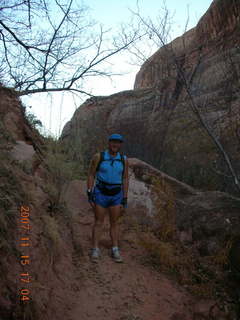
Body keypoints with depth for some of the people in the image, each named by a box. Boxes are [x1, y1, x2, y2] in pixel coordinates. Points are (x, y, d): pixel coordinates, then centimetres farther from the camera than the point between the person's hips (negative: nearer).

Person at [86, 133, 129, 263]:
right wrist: (89, 194, -12)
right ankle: (95, 251, 14)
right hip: (100, 194, -2)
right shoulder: (98, 156, -10)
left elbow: (125, 180, 2)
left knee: (114, 223, 6)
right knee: (98, 222, 3)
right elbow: (91, 176, -6)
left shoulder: (124, 160, -2)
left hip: (116, 196, 2)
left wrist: (125, 199, 0)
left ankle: (115, 251, 16)